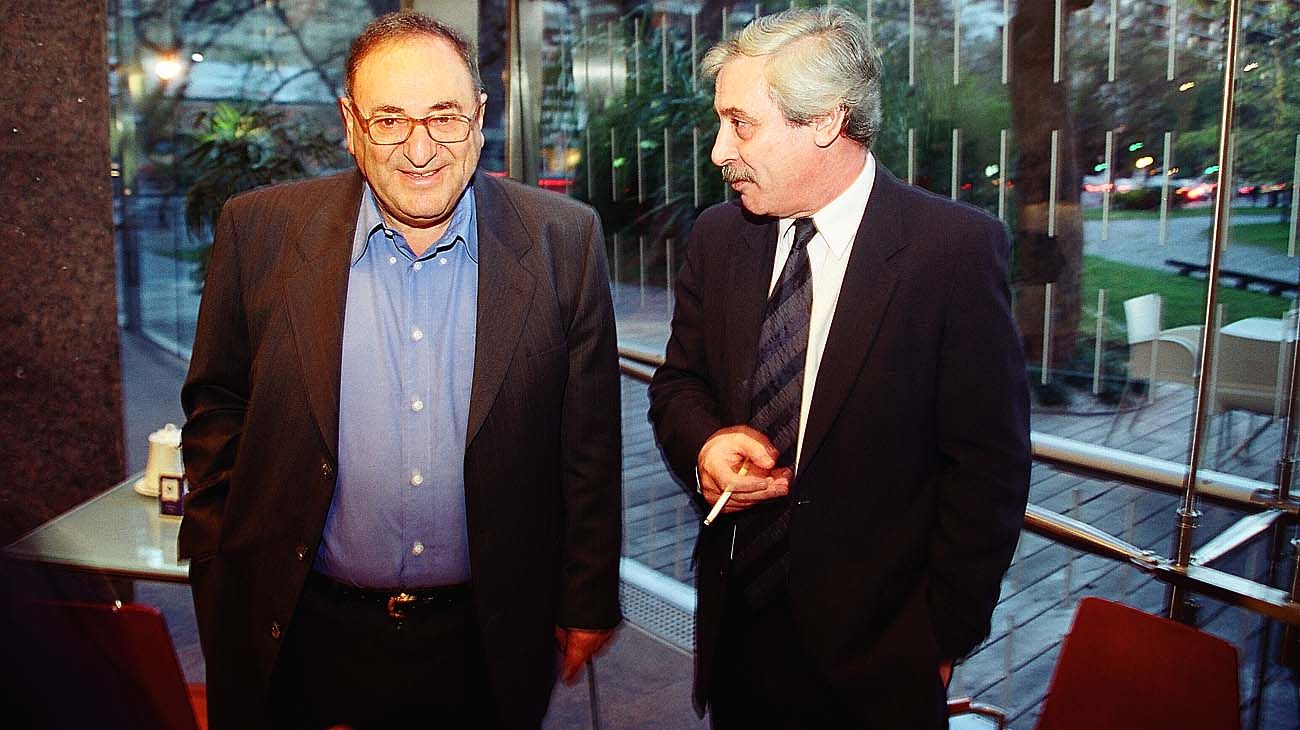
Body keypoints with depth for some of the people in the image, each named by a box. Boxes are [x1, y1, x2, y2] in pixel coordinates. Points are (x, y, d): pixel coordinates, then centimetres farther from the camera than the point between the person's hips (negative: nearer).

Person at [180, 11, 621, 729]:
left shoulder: (563, 240, -7)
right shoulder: (260, 232, -6)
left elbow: (589, 439, -3)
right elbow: (217, 410, 3)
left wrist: (588, 602, 1)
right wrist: (216, 582, 3)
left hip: (486, 637, 0)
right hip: (304, 632, 1)